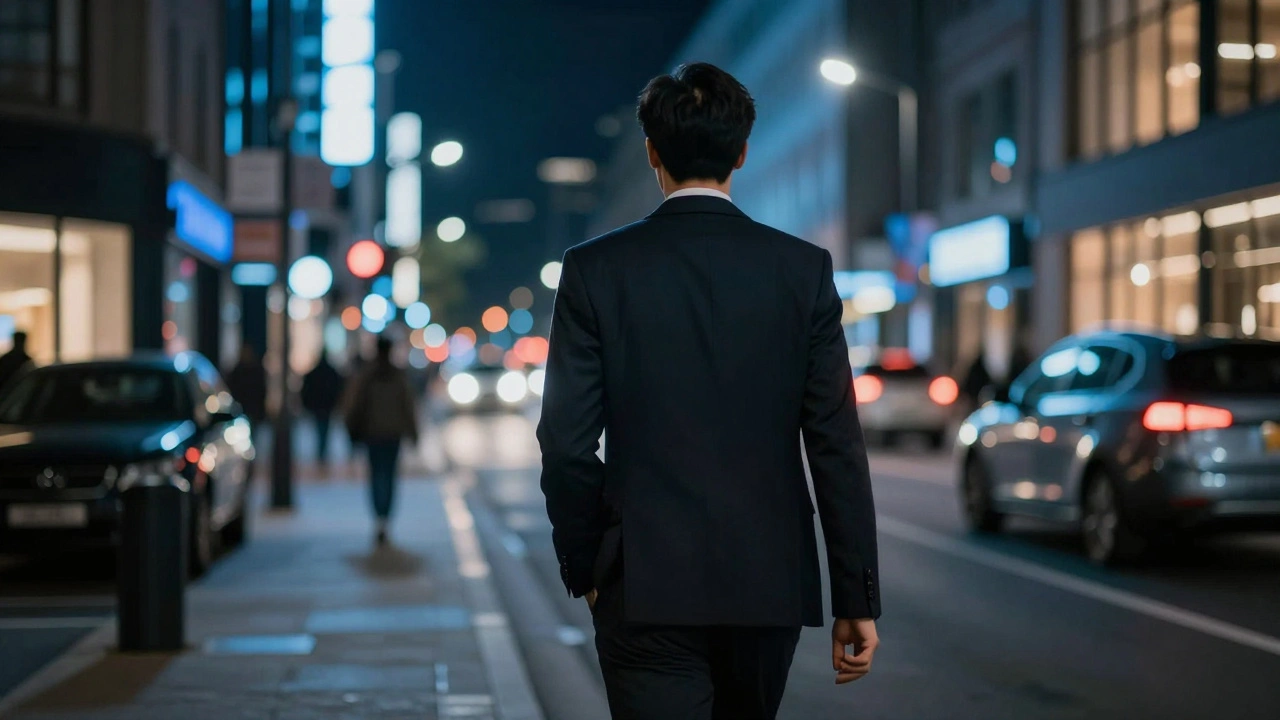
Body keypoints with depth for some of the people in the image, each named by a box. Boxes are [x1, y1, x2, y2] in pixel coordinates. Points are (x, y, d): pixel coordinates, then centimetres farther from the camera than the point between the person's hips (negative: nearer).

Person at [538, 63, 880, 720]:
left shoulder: (594, 270, -4)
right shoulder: (804, 269, -1)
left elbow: (567, 444, -5)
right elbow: (836, 446, -3)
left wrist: (583, 567, 9)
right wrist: (858, 597, 2)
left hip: (646, 585, -2)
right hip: (771, 584, 3)